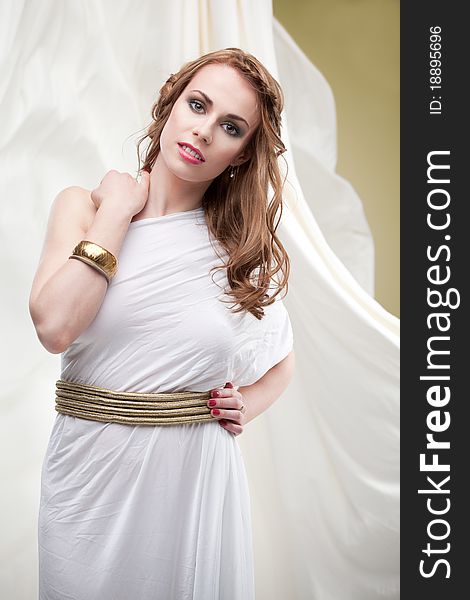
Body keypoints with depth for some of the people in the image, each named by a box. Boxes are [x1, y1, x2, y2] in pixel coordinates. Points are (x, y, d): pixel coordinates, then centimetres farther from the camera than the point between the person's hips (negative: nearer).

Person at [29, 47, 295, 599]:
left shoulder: (242, 247, 2)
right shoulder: (83, 207, -1)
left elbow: (282, 362, 17)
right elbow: (55, 327, -18)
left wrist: (243, 407, -3)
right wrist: (119, 209, -12)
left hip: (195, 475, 1)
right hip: (88, 470, 0)